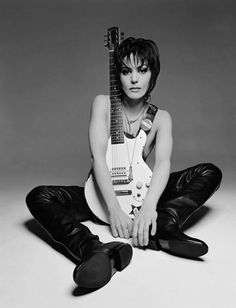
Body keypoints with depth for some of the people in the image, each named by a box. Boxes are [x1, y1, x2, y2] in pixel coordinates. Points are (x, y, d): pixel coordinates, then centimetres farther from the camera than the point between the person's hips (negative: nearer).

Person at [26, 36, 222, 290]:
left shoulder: (160, 117, -2)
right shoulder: (103, 104, -6)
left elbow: (163, 162, -19)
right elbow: (98, 156, -18)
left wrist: (149, 205, -38)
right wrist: (113, 207, -30)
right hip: (102, 195, -1)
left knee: (211, 173, -13)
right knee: (38, 196, -24)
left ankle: (164, 226, -36)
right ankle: (95, 251, -46)